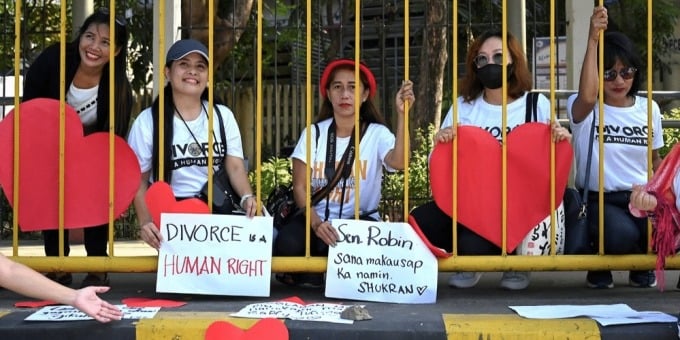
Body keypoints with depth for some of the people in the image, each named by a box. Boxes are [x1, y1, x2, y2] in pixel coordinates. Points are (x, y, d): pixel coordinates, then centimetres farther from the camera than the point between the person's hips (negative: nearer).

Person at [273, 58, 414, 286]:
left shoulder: (377, 133, -2)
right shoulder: (314, 133, 2)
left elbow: (398, 162, -24)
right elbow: (300, 187, -2)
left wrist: (401, 115, -33)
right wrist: (316, 223, -20)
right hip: (316, 219, 1)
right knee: (287, 244, -31)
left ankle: (310, 276, -3)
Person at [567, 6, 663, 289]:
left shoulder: (647, 108, 11)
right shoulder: (582, 109, -4)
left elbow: (655, 161, 19)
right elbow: (588, 96, -31)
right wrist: (593, 41, -30)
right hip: (599, 199, -4)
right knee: (621, 235, -36)